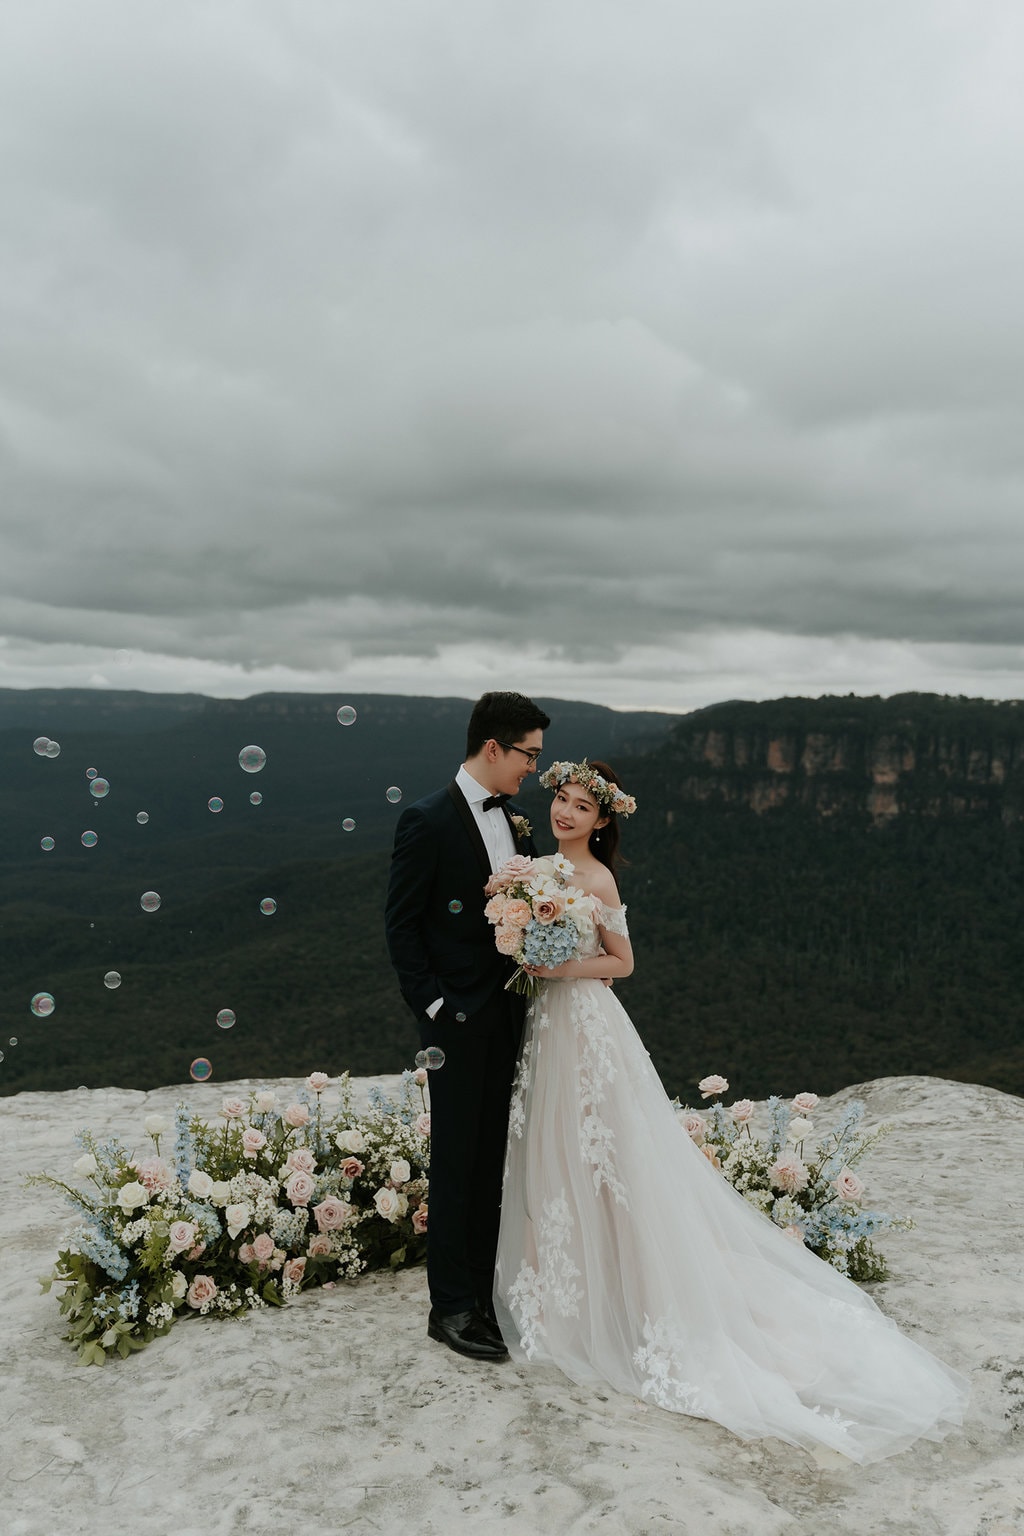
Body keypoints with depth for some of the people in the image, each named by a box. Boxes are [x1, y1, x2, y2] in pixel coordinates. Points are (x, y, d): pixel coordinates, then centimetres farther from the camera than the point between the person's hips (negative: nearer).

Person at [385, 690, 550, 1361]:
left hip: (505, 1013, 7)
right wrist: (432, 1004, -13)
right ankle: (450, 1307, 19)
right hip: (458, 1017, -7)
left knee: (492, 1159, 15)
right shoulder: (428, 820, -14)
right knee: (456, 1162, 4)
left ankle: (483, 1292, 29)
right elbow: (401, 924, -11)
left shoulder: (514, 819, 7)